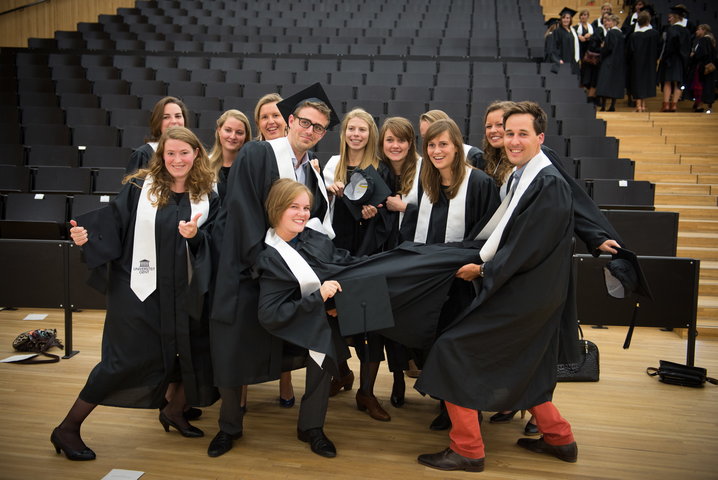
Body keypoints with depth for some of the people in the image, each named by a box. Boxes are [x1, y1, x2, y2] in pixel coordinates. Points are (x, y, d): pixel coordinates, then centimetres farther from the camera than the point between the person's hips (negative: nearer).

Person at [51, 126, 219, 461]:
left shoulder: (207, 197, 2)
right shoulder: (139, 187, -5)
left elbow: (214, 242, -1)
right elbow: (113, 225, -7)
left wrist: (195, 236, -21)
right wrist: (87, 236, -24)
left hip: (183, 293, 4)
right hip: (138, 289, -4)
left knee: (199, 353, 8)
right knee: (127, 361, -3)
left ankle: (174, 411, 36)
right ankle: (68, 429, 15)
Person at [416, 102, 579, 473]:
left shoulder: (549, 185, -18)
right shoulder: (524, 176, 11)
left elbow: (527, 249, -22)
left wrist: (484, 271, -12)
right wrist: (481, 262, 5)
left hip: (524, 295, -9)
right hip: (531, 292, 10)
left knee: (453, 349, -8)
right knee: (521, 367, 21)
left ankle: (467, 449, 3)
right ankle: (559, 438, 35)